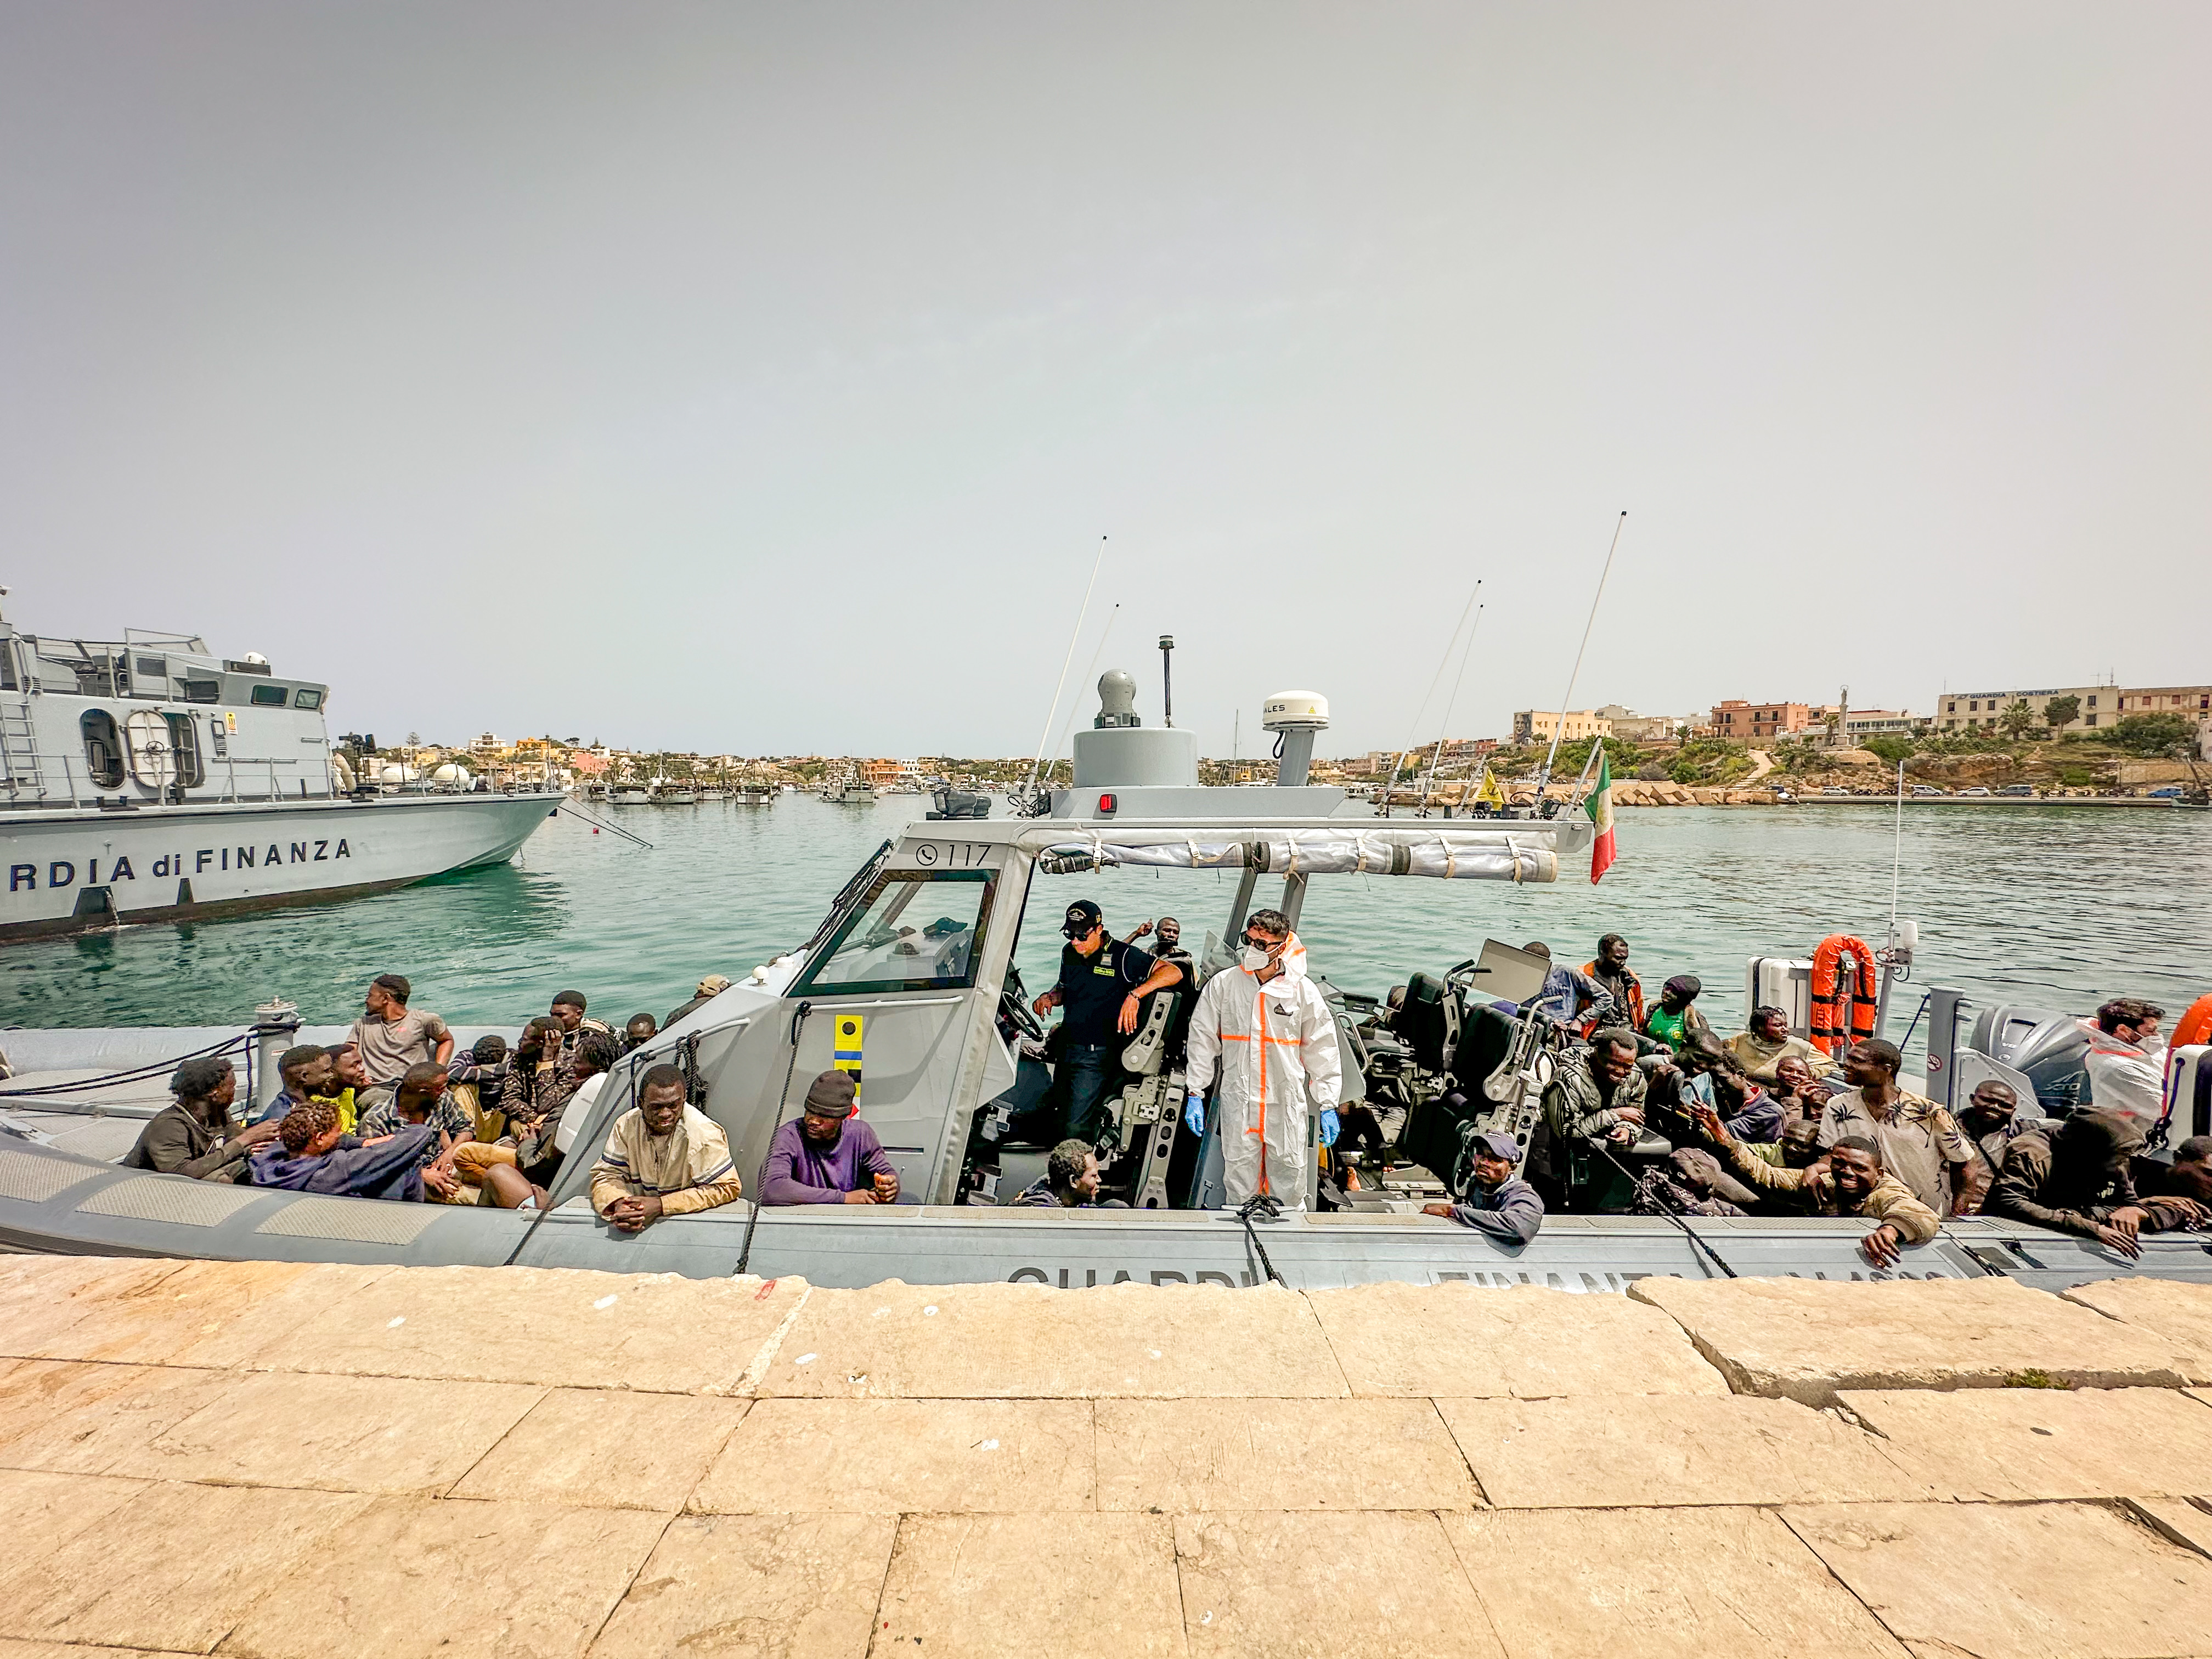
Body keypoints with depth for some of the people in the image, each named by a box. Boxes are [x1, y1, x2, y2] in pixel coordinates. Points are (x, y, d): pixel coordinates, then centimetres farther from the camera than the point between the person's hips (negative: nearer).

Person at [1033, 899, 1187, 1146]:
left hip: (1097, 1055, -7)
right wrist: (1049, 997, 1)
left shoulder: (1122, 955, -13)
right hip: (1067, 1048, 7)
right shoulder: (1069, 953, 8)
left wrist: (1134, 995, -31)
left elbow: (1174, 972, -20)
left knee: (1077, 1128, -13)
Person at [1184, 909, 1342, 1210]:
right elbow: (1203, 1039, 4)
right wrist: (1195, 1094, 2)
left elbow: (1322, 1049, 4)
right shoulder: (1223, 984, -1)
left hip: (1288, 1105, 0)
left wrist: (1328, 1105, 2)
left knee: (1290, 1185, 8)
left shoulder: (1303, 990, -2)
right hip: (1238, 1103, 0)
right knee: (1239, 1183, 7)